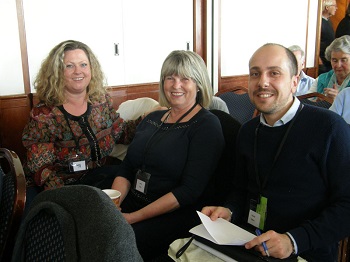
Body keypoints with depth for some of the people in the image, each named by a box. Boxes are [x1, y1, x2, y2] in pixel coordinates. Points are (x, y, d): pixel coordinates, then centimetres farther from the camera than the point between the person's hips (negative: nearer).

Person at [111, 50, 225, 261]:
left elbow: (190, 190, -14)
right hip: (131, 205, 6)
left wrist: (134, 217, -17)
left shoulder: (207, 125, -6)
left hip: (176, 215, -5)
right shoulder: (152, 119, 14)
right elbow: (126, 170, 12)